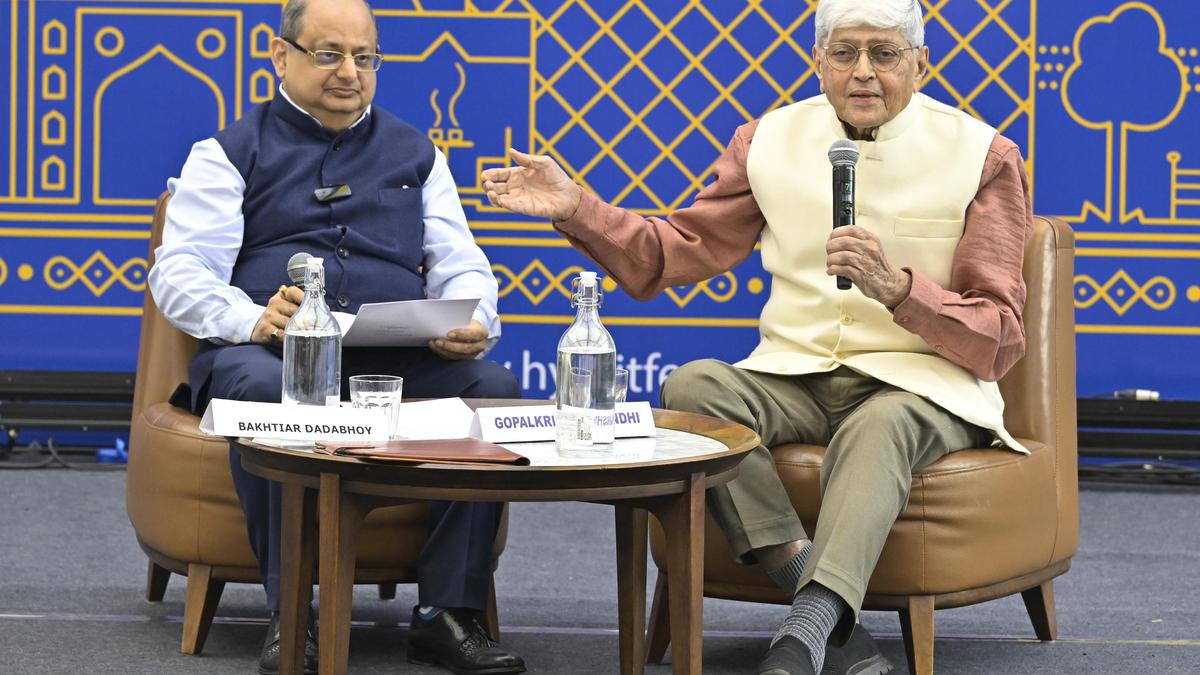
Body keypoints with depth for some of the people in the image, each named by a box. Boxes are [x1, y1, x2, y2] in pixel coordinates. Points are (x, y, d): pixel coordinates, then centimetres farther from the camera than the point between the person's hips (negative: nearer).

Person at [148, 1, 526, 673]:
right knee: (266, 388, -40)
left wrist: (474, 325, -9)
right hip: (266, 349, -3)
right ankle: (289, 614, -31)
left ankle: (449, 613, -24)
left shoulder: (415, 154, 25)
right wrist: (250, 319, -22)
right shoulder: (231, 153, 14)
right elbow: (181, 271, 1)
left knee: (494, 385, -28)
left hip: (397, 359, 3)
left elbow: (459, 264, 17)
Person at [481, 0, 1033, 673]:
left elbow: (1001, 339, -5)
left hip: (923, 382, -3)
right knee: (693, 385, -28)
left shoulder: (984, 156, -2)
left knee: (880, 427, -38)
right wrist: (576, 208, 0)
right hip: (796, 375, 4)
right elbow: (678, 253, 15)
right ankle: (836, 619, -36)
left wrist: (896, 286, -22)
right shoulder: (772, 140, 9)